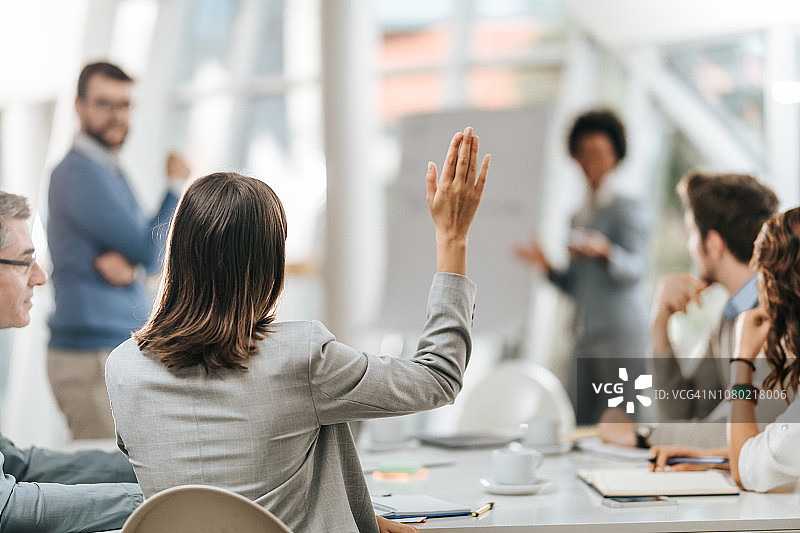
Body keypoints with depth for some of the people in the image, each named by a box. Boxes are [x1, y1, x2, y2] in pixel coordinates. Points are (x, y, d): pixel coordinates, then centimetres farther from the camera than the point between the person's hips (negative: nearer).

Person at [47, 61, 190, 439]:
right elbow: (149, 252, -16)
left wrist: (125, 261, -13)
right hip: (92, 359, -9)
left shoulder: (110, 171, 18)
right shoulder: (80, 173, -13)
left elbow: (151, 253, 12)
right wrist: (177, 185, -1)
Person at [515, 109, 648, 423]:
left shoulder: (627, 210, 0)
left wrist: (604, 250, -33)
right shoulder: (579, 217, 21)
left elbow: (634, 269, -15)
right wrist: (547, 267, 7)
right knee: (577, 424, 0)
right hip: (585, 338, 7)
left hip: (621, 334, -7)